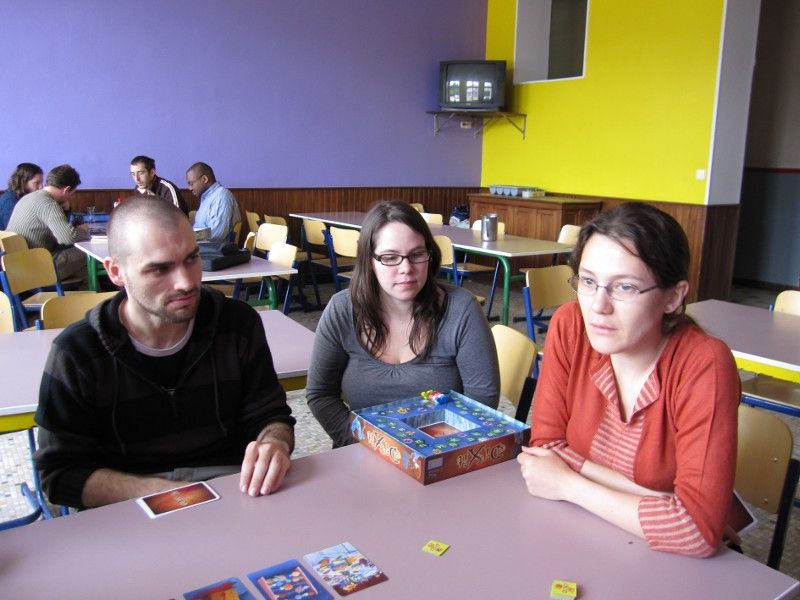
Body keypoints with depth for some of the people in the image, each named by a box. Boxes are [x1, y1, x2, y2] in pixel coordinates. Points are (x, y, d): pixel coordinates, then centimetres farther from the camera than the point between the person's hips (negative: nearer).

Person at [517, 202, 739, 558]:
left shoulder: (704, 366, -22)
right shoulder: (569, 326, -11)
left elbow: (697, 528, -26)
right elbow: (545, 444, -8)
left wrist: (566, 483, -18)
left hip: (669, 558, -2)